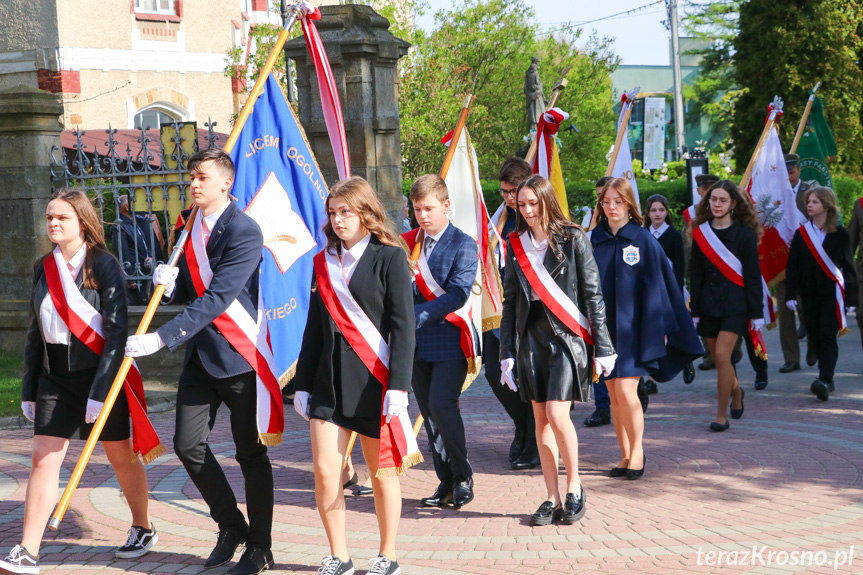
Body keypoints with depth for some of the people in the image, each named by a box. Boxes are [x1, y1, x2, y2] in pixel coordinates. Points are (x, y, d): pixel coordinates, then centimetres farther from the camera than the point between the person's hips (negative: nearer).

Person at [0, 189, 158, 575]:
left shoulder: (103, 266, -10)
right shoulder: (43, 268, 7)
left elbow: (117, 330, -14)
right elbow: (35, 331, 12)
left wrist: (100, 390, -19)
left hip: (99, 372, -4)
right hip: (55, 376, 4)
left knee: (120, 456, 9)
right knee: (43, 458, -3)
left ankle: (143, 529, 30)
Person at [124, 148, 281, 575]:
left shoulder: (244, 231, -16)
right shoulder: (189, 228, 9)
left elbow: (216, 298, -24)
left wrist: (161, 338, -29)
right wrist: (170, 283, -7)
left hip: (237, 355, -7)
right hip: (200, 354, 7)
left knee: (250, 453, 2)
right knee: (188, 444, 5)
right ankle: (231, 527, 24)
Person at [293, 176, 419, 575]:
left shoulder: (389, 258, -3)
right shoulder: (324, 262, 12)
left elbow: (403, 326, -8)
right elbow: (314, 328, 15)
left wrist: (398, 386, -15)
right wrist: (303, 384, 11)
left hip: (373, 382, -4)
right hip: (329, 382, 4)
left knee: (382, 472, 6)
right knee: (324, 471, -2)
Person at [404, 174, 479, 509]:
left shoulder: (463, 245, -5)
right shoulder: (407, 243, 10)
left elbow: (458, 295, -16)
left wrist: (415, 315, -22)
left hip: (449, 341, -5)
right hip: (416, 343, 6)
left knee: (441, 404, -16)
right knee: (428, 412, 7)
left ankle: (463, 477, -1)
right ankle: (446, 482, 16)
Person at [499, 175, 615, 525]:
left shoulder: (572, 239, -3)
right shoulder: (516, 245, 9)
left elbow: (592, 294, -3)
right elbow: (510, 301, 12)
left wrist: (602, 347, -5)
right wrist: (506, 352, 7)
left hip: (567, 335, -4)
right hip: (532, 335, 4)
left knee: (557, 414, -13)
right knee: (540, 418, 5)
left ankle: (574, 486, 8)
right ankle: (552, 498, 12)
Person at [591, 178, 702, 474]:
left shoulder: (643, 240, -2)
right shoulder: (594, 240, 6)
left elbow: (657, 285, -2)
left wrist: (659, 327, -5)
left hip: (631, 328, -4)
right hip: (603, 327, 4)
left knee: (626, 391, -12)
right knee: (614, 394, 6)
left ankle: (637, 452, 4)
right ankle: (625, 456, 15)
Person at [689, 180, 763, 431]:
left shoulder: (744, 234, -4)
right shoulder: (700, 232, 5)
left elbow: (752, 275, -4)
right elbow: (696, 274, 8)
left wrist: (756, 312, -6)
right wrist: (695, 310, 6)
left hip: (735, 303, -4)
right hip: (709, 303, 4)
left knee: (722, 355, -15)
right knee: (718, 359, 9)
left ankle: (722, 415, -5)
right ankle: (735, 391, 40)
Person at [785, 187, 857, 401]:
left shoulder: (840, 235, -1)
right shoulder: (801, 233, 5)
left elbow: (848, 268, 1)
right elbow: (792, 267, 4)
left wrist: (851, 299, -3)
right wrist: (790, 295, -4)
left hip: (833, 293, -3)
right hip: (809, 295, 4)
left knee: (827, 336, -13)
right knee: (815, 338, 7)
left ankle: (825, 380, -22)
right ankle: (827, 379, 18)